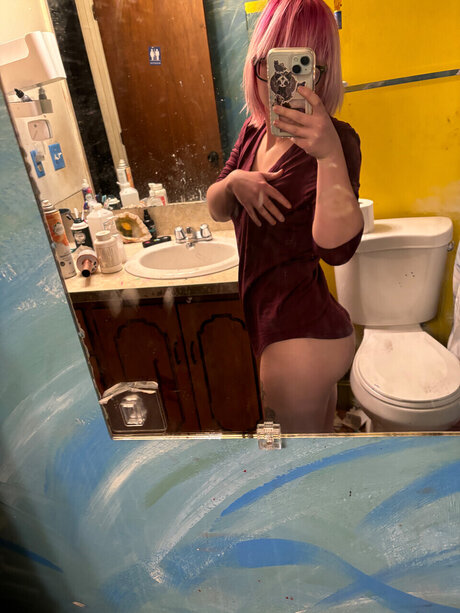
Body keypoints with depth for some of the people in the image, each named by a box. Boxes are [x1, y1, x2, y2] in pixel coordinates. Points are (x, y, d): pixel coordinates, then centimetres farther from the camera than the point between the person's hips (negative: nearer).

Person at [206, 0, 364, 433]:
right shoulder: (254, 129, 5)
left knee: (298, 426, 16)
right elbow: (216, 210, 8)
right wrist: (234, 182, -12)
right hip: (269, 316, 8)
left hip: (300, 337, -7)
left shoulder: (335, 140, -18)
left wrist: (330, 154, -43)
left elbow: (337, 247, -31)